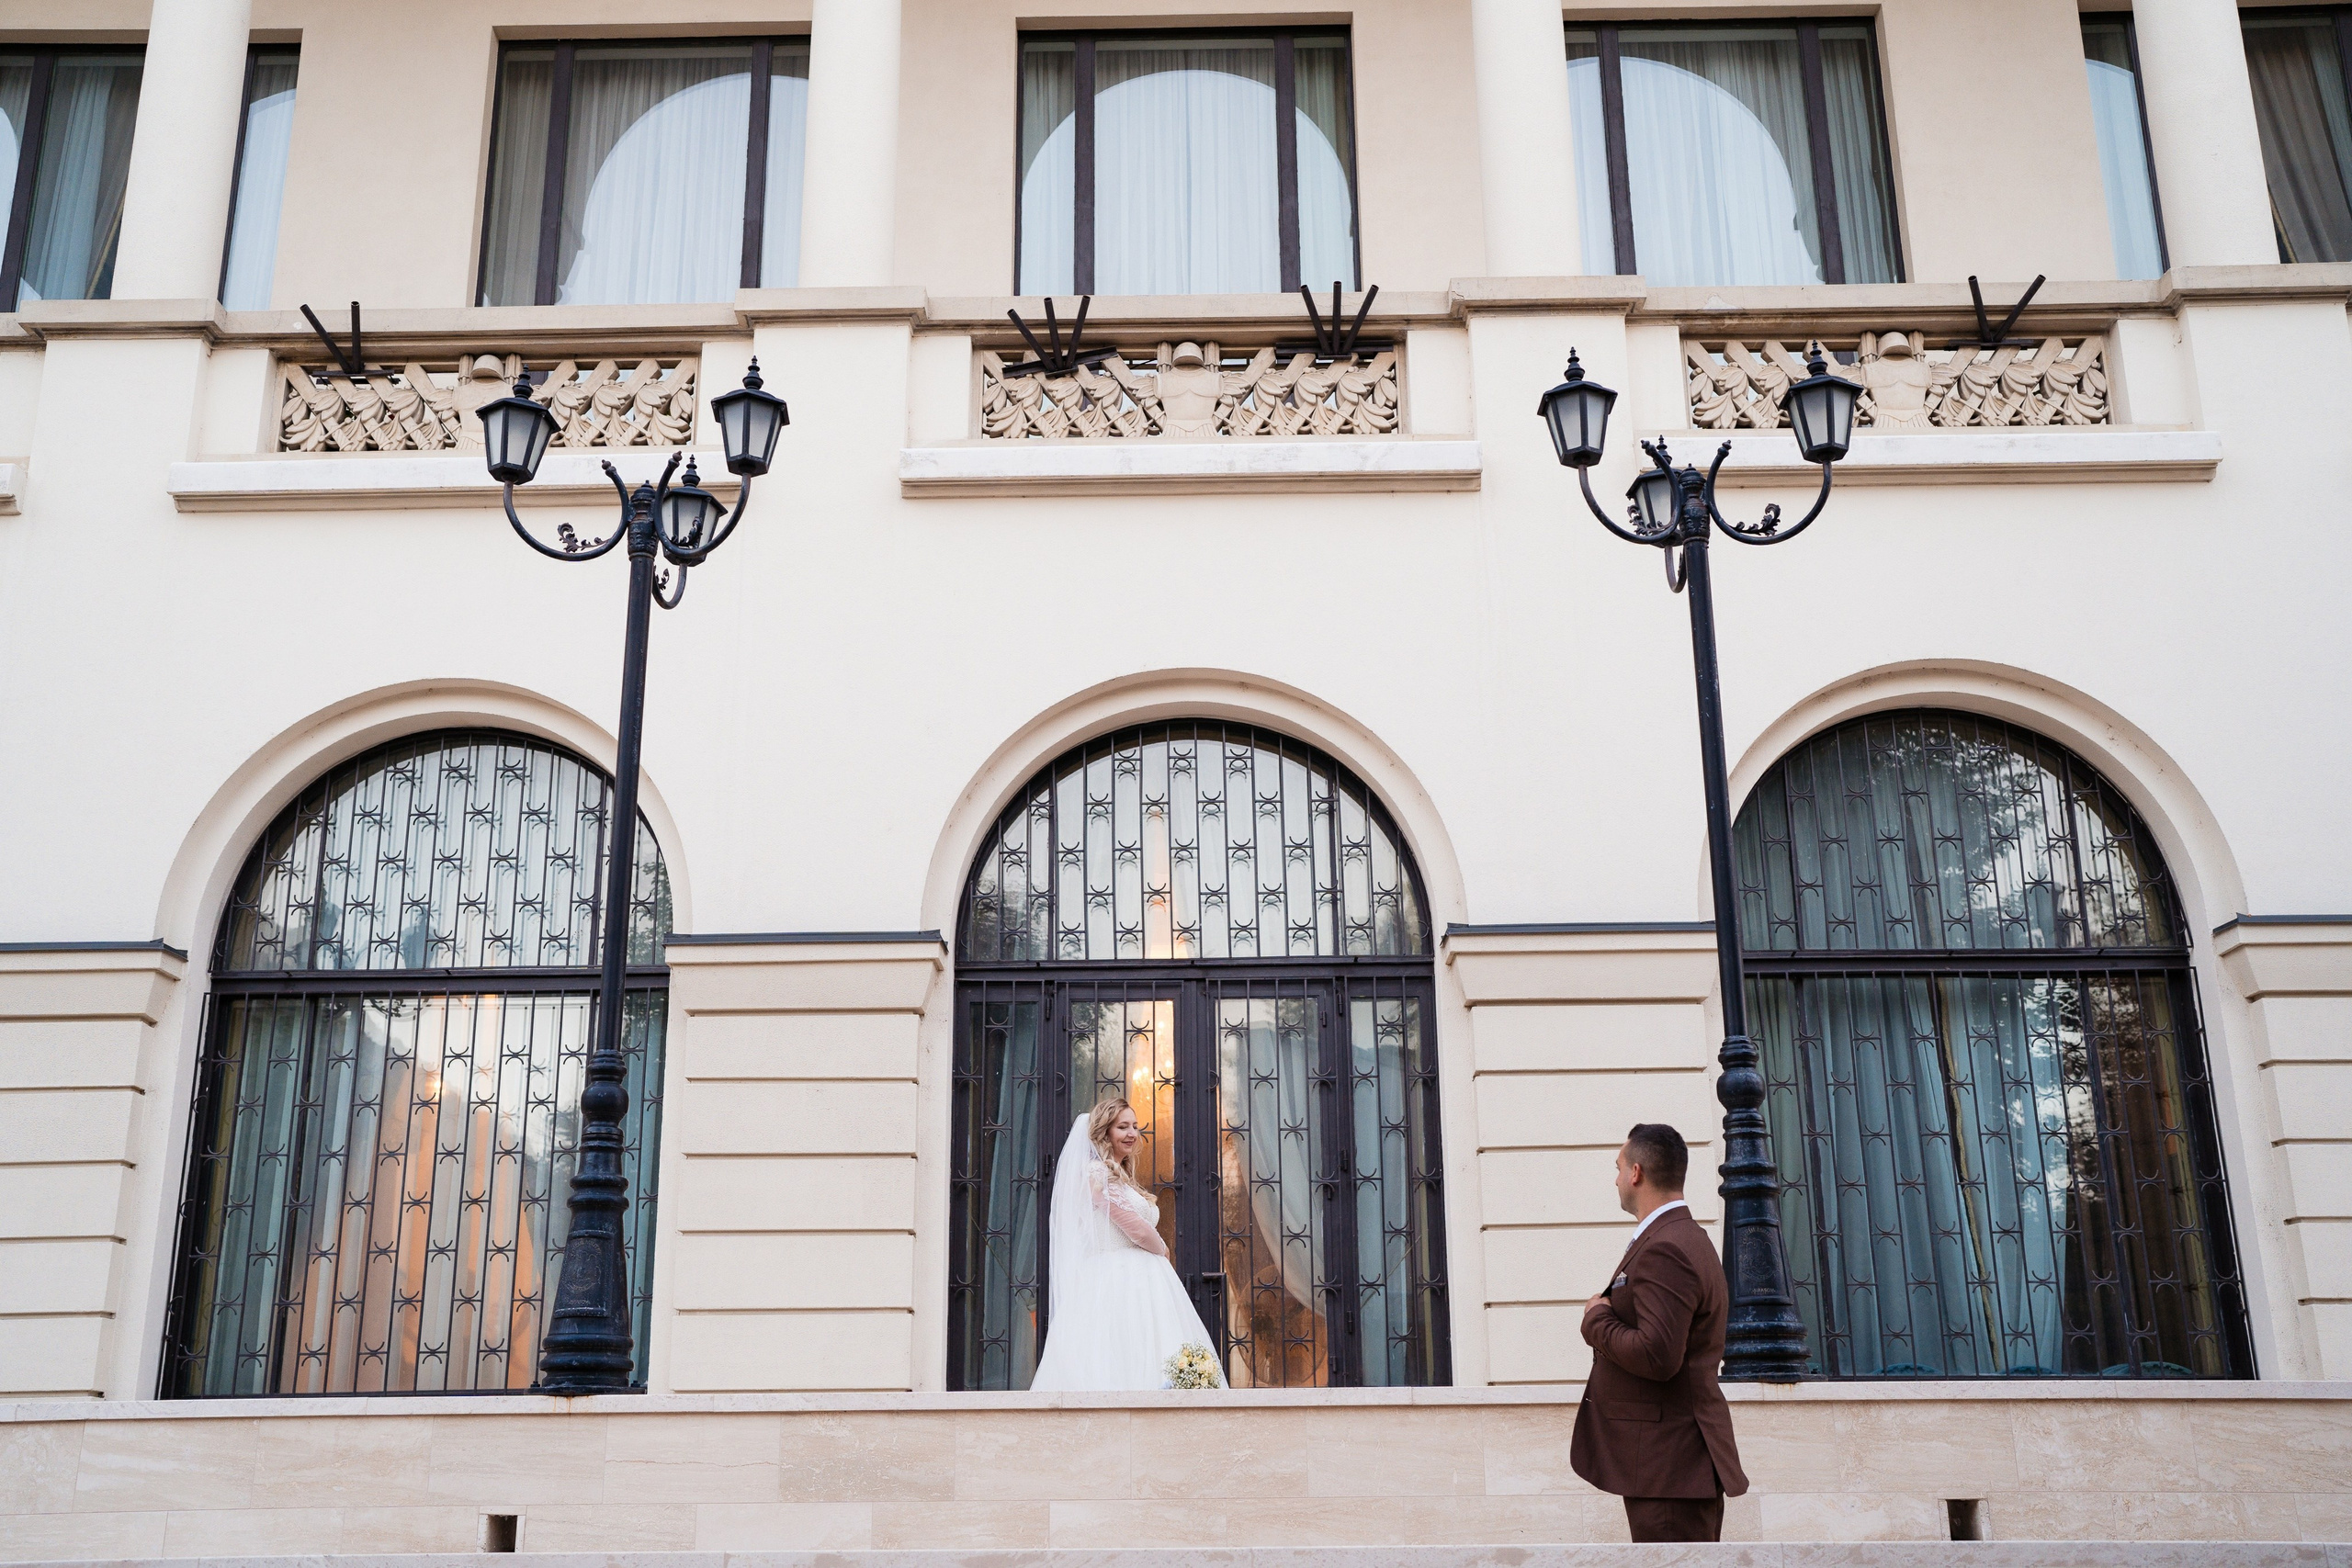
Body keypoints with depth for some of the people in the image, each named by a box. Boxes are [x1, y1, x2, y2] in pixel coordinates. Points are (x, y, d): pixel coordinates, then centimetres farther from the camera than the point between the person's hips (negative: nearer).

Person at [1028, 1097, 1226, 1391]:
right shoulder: (1098, 1173, -9)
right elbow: (1139, 1231, -13)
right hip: (1119, 1285, -9)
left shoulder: (1122, 1177, 21)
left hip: (1142, 1280, 10)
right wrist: (1162, 1250, 5)